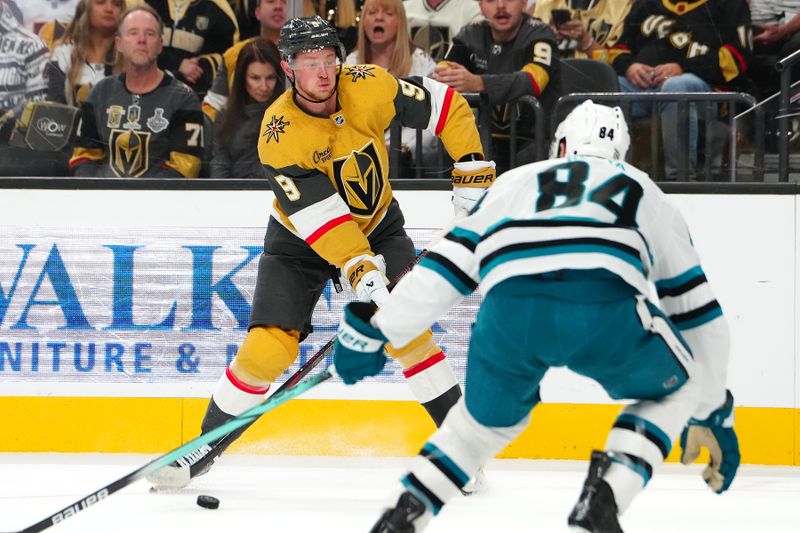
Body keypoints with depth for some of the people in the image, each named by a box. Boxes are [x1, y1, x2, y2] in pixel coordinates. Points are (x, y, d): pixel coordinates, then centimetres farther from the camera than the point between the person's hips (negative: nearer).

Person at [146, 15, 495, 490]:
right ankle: (207, 445, 5)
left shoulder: (367, 88, -21)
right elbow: (318, 214, -32)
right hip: (301, 240, -2)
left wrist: (474, 172, -13)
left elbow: (448, 107, -9)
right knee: (269, 344, -12)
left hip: (377, 224, 2)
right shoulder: (278, 134, -28)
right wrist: (359, 268, -41)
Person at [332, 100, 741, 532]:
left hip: (509, 307, 2)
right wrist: (713, 412, 47)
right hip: (606, 306, -2)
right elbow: (698, 313, 39)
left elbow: (443, 269, 29)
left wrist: (371, 329, 38)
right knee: (673, 391, 27)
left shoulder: (514, 182, 36)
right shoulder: (647, 193, 37)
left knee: (489, 418, 31)